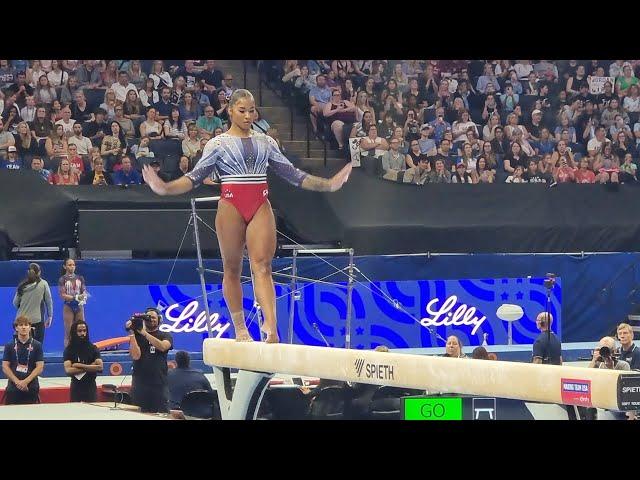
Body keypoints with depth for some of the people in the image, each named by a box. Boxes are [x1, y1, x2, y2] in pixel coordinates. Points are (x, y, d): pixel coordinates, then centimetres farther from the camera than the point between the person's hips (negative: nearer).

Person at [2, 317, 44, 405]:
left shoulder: (37, 345, 5)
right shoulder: (9, 346, 8)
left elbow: (40, 367, 0)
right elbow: (5, 367, 4)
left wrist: (26, 381, -12)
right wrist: (17, 381, -10)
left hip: (31, 388, -1)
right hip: (13, 388, 1)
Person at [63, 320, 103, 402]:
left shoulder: (93, 348, 3)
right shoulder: (69, 350, 0)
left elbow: (100, 367, -10)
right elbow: (68, 370, -13)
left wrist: (80, 366, -14)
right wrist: (90, 367, -11)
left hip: (91, 386, 0)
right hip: (76, 387, 0)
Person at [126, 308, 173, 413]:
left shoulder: (165, 336, 11)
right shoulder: (137, 336, 11)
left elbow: (162, 346, -12)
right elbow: (136, 356, -5)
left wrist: (144, 333, -14)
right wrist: (131, 334, -10)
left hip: (160, 383, 0)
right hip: (140, 383, 0)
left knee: (162, 414, -5)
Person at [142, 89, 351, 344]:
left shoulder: (266, 142, 14)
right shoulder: (218, 144, 5)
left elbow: (292, 174, 18)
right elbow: (195, 176, -3)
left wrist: (328, 185, 12)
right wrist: (164, 188, -19)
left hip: (260, 207, 2)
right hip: (231, 207, -1)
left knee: (262, 265, -13)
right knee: (232, 269, 3)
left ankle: (270, 324, -29)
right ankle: (240, 328, 12)